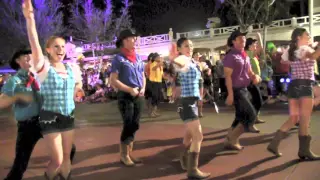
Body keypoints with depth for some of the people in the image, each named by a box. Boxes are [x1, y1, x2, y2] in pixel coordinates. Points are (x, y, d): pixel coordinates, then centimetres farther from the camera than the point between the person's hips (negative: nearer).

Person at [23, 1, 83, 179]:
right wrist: (30, 18, -40)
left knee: (67, 156, 11)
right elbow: (34, 44, -28)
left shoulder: (71, 69, 3)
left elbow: (79, 84, 24)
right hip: (50, 118, -4)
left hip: (69, 116, 5)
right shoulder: (43, 67, -11)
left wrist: (71, 98, 10)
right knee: (57, 160, -2)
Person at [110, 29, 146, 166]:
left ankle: (129, 153, 25)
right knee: (128, 125, -2)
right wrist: (130, 90, -18)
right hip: (125, 96, -6)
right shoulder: (119, 58, -8)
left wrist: (143, 89, 1)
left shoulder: (138, 58, 11)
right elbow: (113, 80, -13)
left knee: (135, 126, 11)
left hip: (139, 97, 6)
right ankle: (123, 155, 14)